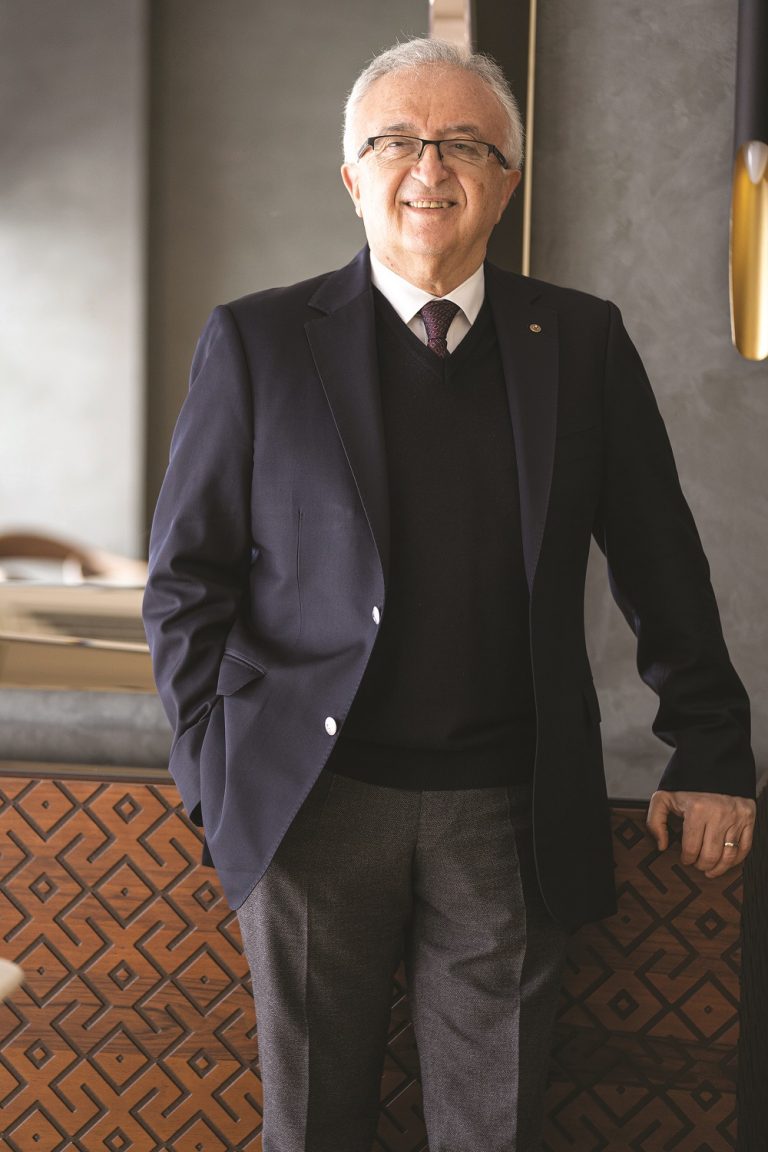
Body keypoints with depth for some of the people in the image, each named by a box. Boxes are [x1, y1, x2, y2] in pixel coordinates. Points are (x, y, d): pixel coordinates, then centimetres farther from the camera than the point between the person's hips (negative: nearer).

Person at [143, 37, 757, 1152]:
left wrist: (713, 752, 9)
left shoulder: (582, 342, 5)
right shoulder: (257, 342, 1)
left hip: (507, 817, 1)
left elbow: (663, 567, 10)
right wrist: (217, 767, -3)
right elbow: (188, 578, 4)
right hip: (312, 801, -1)